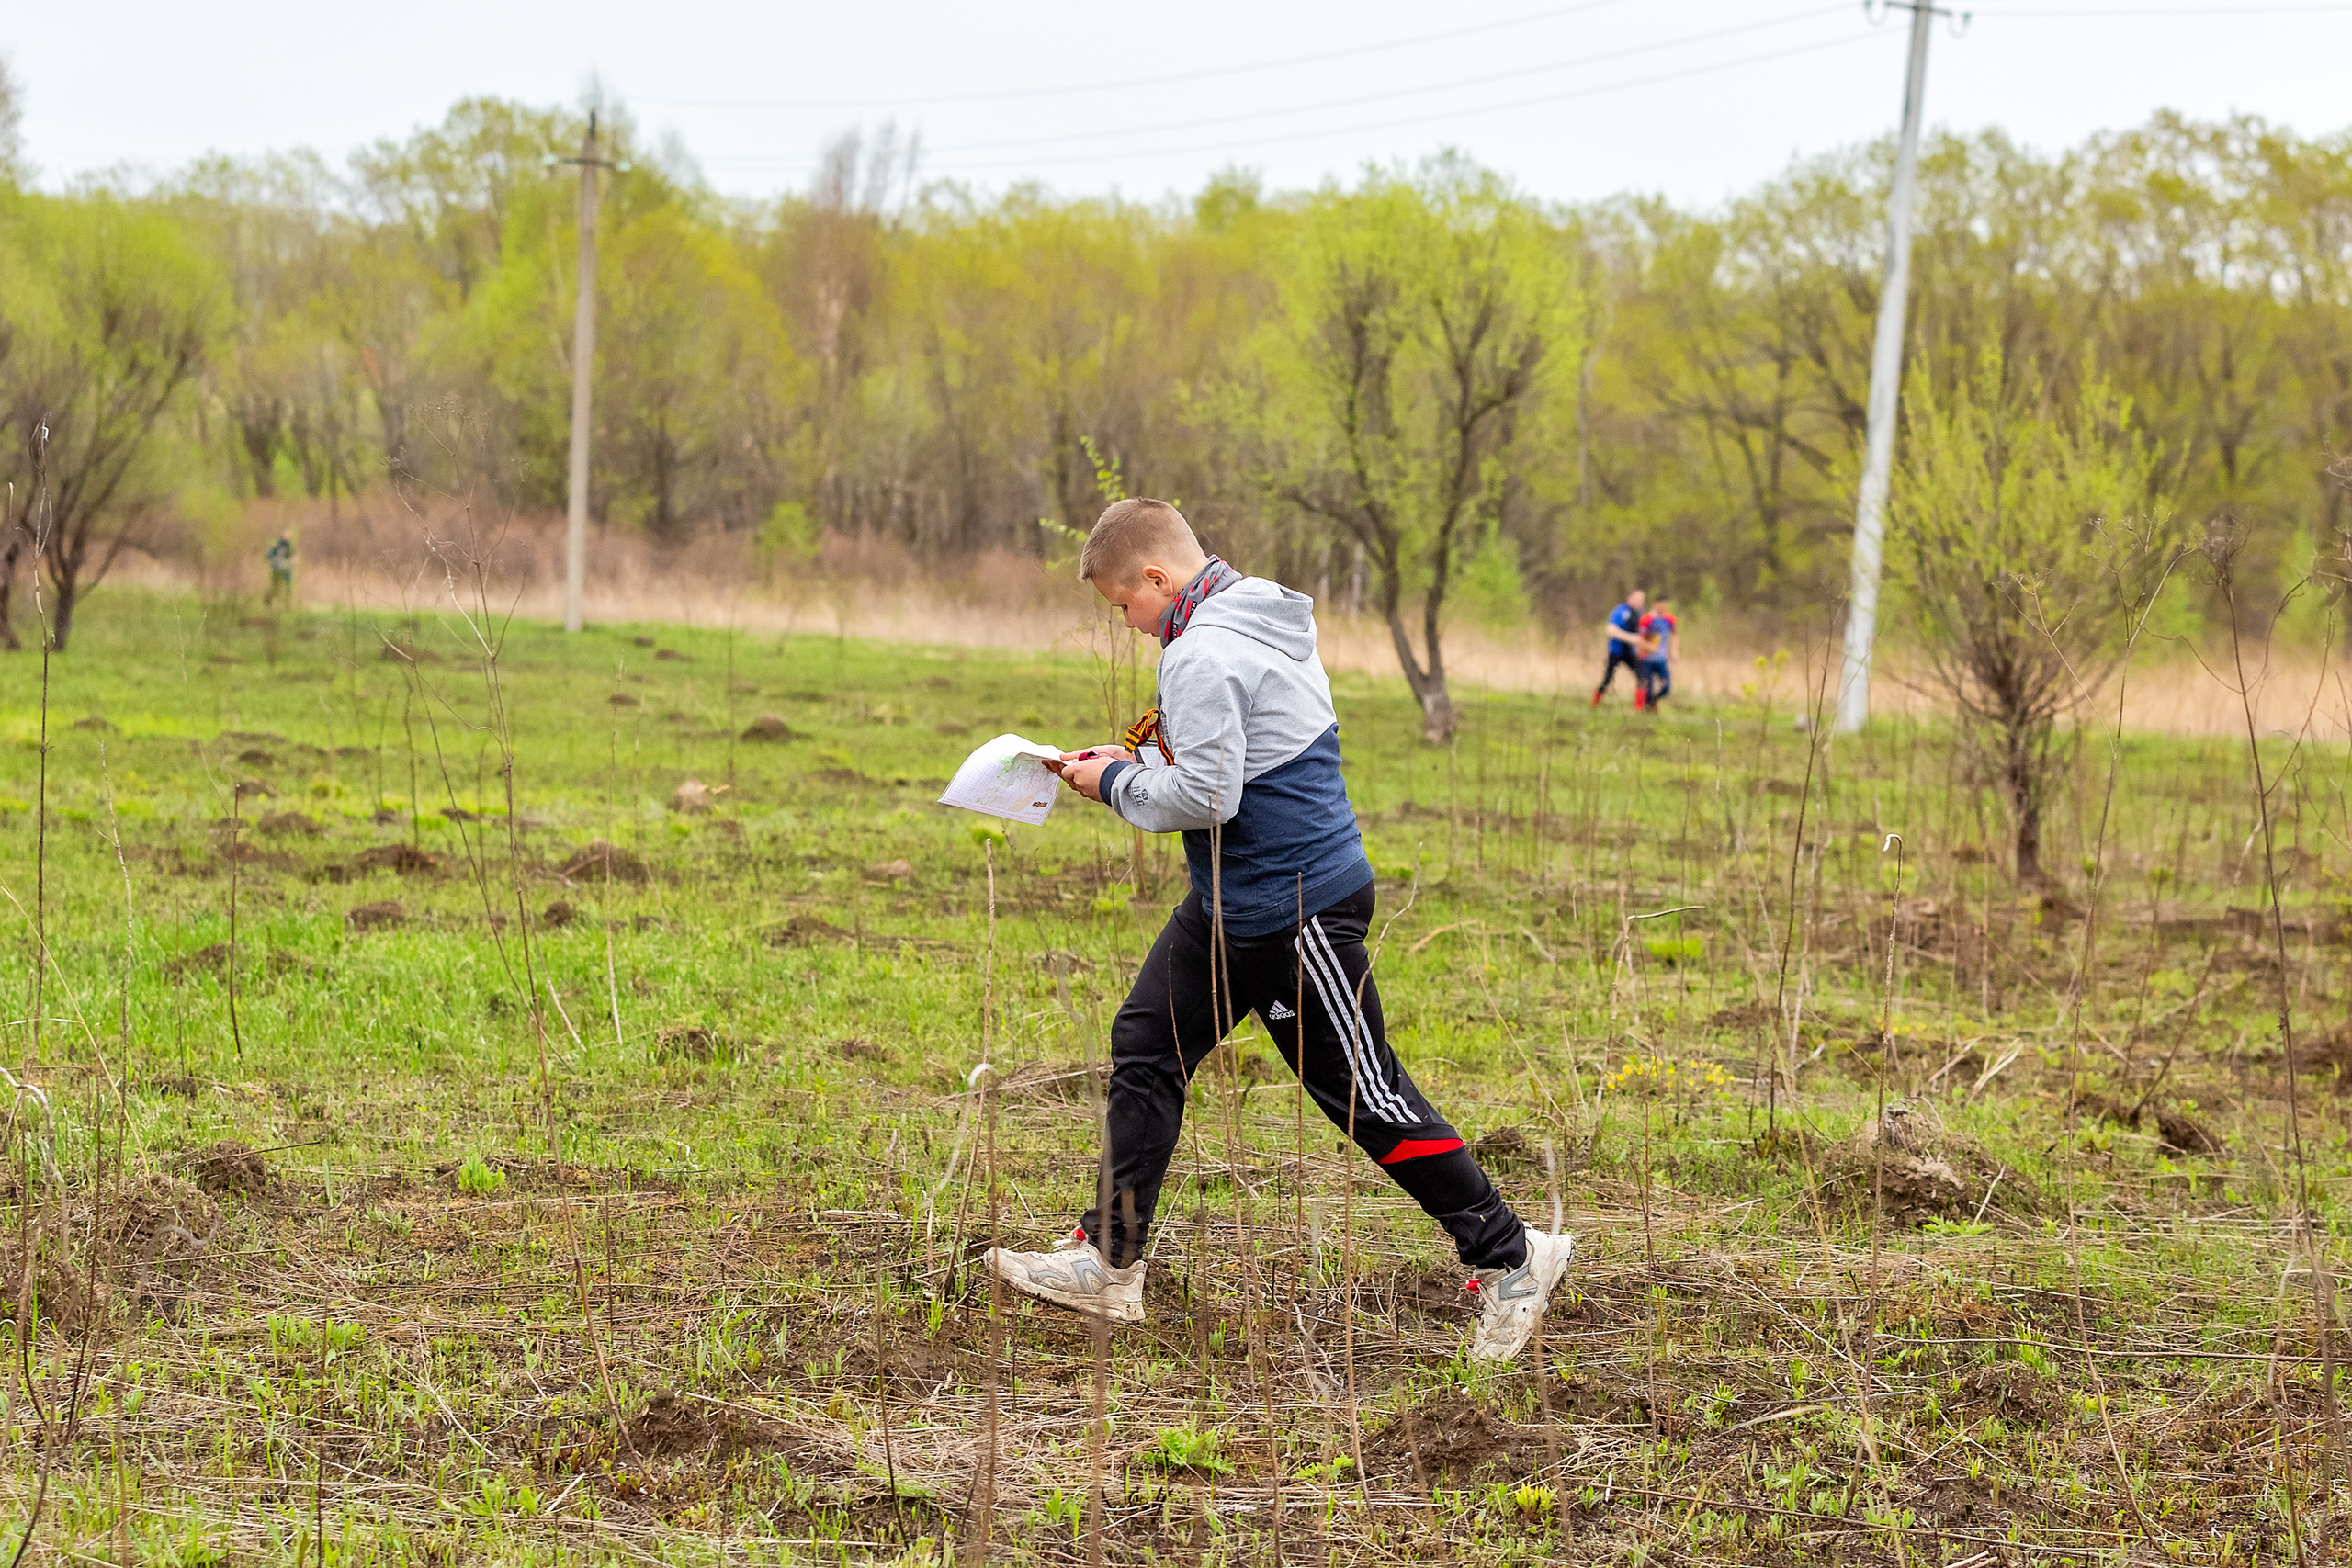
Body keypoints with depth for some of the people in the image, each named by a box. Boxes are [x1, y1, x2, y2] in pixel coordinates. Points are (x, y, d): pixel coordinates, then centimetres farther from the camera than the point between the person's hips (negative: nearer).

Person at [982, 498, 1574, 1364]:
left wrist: (1117, 784, -11)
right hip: (1233, 904, 11)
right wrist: (1136, 761, 10)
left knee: (1364, 1094, -3)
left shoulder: (1203, 656, -21)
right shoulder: (1262, 613, 10)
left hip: (1295, 910, -11)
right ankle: (1109, 1264, 16)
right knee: (1145, 1049, 11)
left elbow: (1205, 797, -27)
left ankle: (1510, 1258, 7)